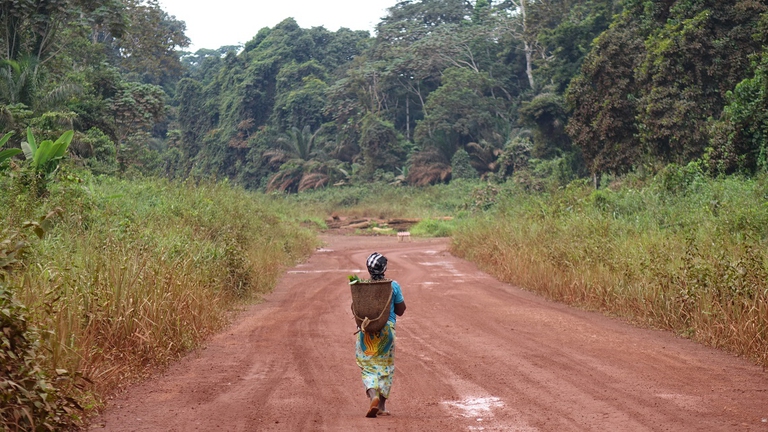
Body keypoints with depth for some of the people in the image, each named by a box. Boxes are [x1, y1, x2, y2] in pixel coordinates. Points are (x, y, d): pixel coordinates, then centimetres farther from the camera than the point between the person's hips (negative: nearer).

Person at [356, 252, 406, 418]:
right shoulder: (393, 286, -6)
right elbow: (400, 311, 2)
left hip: (366, 331, 0)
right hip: (387, 329, 0)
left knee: (367, 367, 8)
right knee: (385, 367, 14)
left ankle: (373, 395, -18)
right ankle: (382, 405, 15)